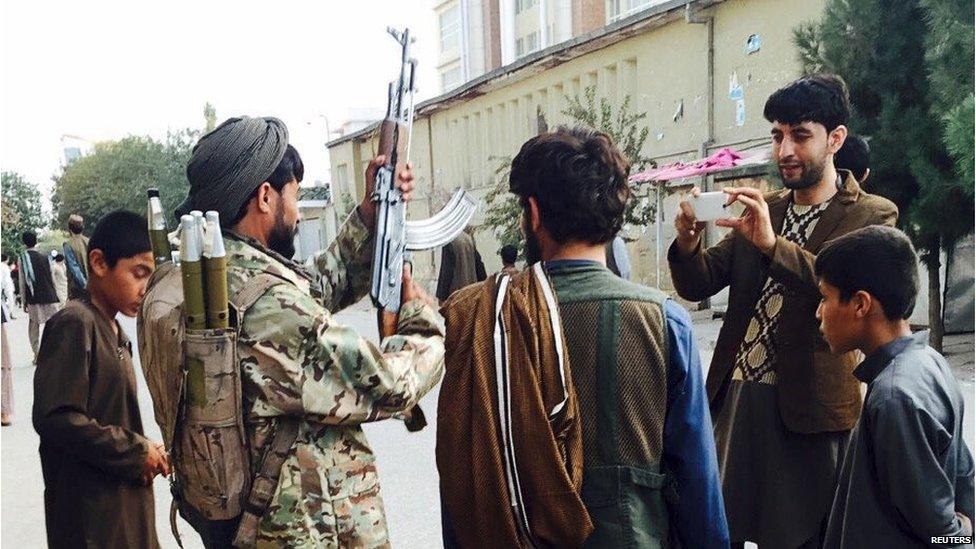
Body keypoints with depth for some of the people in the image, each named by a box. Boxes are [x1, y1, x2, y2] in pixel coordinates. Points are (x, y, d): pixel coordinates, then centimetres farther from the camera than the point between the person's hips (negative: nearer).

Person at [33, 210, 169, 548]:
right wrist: (137, 451, -16)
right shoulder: (74, 324, -14)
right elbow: (56, 418, -23)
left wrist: (144, 450, -2)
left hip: (126, 502, 8)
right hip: (90, 512, -8)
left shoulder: (115, 332, 12)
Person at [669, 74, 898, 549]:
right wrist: (688, 244, -15)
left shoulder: (872, 216, -2)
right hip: (735, 398, 4)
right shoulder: (759, 210, 11)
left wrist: (772, 244, -32)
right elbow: (699, 286, 6)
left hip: (810, 409, -4)